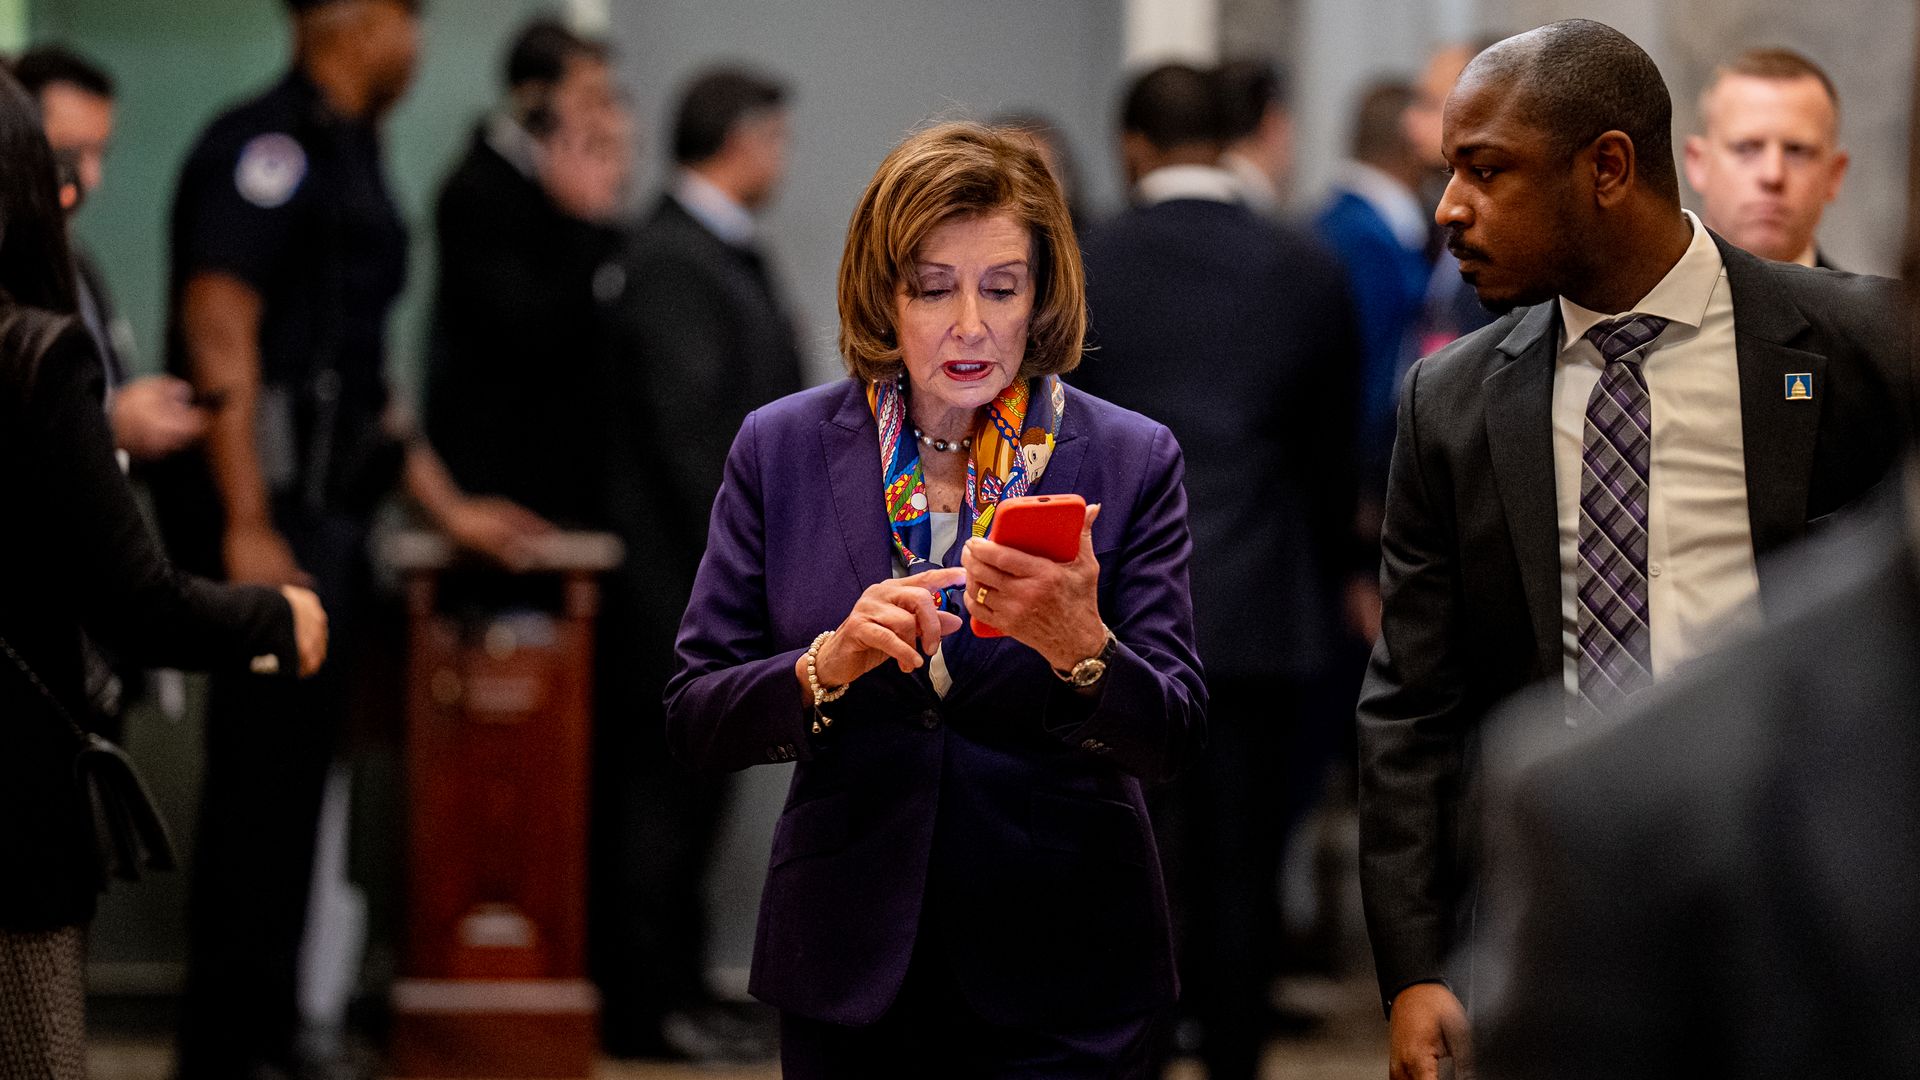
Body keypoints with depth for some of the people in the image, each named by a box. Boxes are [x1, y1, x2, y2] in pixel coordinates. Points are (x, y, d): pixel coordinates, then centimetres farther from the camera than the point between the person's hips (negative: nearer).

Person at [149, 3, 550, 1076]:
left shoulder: (347, 158, 20)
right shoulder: (267, 148, -11)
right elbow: (220, 336, -18)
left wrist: (449, 504, 23)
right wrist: (247, 531, -22)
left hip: (327, 518, 10)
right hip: (270, 514, -10)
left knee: (293, 784, 12)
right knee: (261, 778, -7)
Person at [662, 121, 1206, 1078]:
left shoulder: (1131, 460, -2)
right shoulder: (780, 450, 2)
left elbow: (1171, 740, -9)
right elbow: (694, 721, -1)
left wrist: (1079, 646, -28)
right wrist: (829, 665, -19)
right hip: (849, 962, 1)